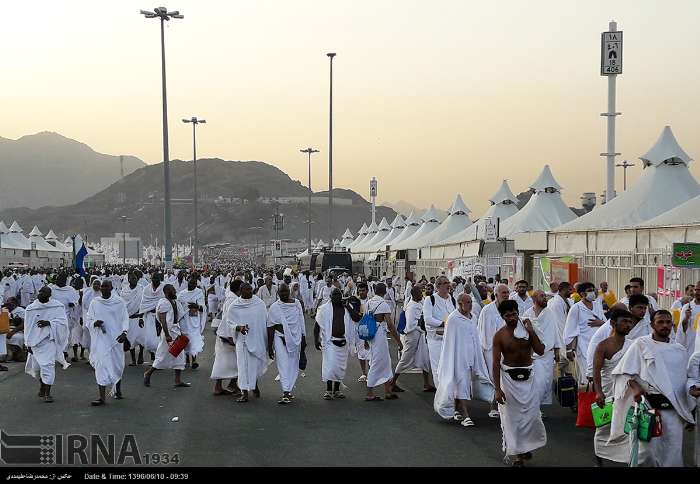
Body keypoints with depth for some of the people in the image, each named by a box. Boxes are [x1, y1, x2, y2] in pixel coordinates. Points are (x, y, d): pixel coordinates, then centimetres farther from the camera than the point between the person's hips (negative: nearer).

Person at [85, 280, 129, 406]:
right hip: (100, 339, 0)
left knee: (117, 365, 11)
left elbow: (125, 318, -1)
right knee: (101, 365, -8)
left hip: (116, 338, 0)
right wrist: (94, 323, -16)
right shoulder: (94, 303, 3)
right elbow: (88, 321, 7)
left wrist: (124, 332, -17)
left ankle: (117, 389, 39)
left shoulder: (119, 302, -1)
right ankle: (102, 397, -7)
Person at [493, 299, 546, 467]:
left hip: (527, 377, 3)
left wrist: (531, 332, -16)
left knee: (531, 413, 6)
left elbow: (540, 351, -7)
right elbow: (496, 362, -10)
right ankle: (512, 452, 12)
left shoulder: (526, 329, 0)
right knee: (510, 416, 0)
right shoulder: (499, 335, -9)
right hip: (509, 377, -3)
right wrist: (497, 389, -15)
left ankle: (525, 446, 28)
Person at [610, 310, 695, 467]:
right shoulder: (641, 344, 4)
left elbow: (686, 376, 22)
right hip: (649, 403, -3)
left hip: (674, 407, 4)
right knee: (648, 446, -5)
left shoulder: (680, 350, 16)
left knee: (673, 450, 2)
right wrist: (635, 387, -14)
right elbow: (626, 372, 2)